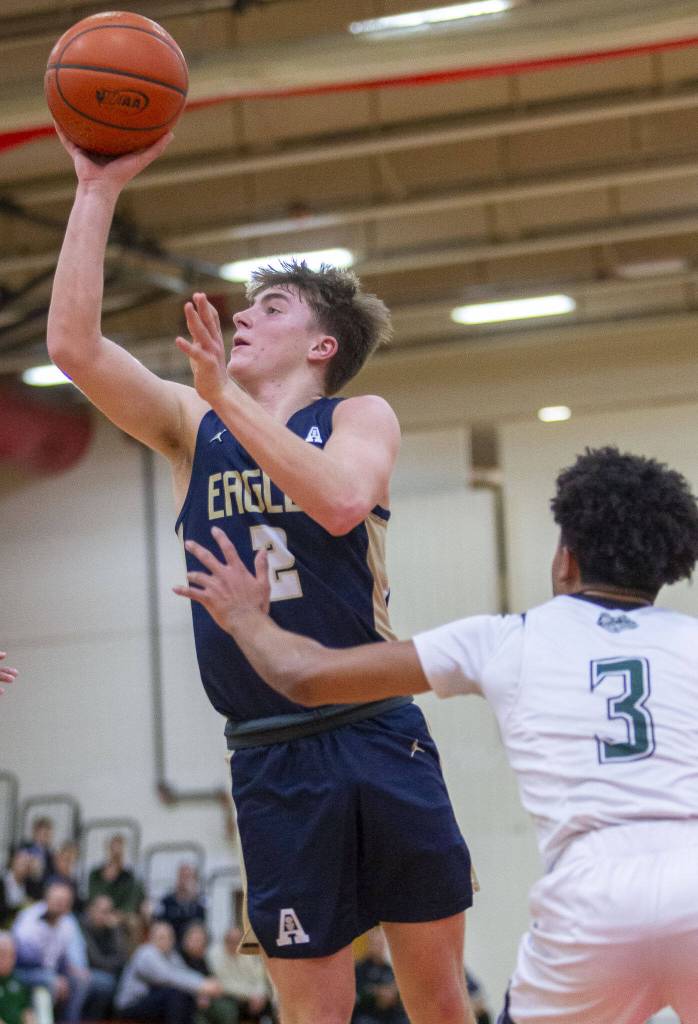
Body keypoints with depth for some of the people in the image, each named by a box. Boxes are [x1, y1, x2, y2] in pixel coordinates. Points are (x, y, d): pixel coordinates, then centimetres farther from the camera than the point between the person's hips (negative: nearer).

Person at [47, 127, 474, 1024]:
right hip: (272, 757, 2)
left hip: (380, 739, -1)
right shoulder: (190, 427, 10)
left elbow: (340, 502, -20)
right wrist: (98, 190, -5)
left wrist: (226, 392, -21)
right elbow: (74, 345, -4)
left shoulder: (360, 417, 3)